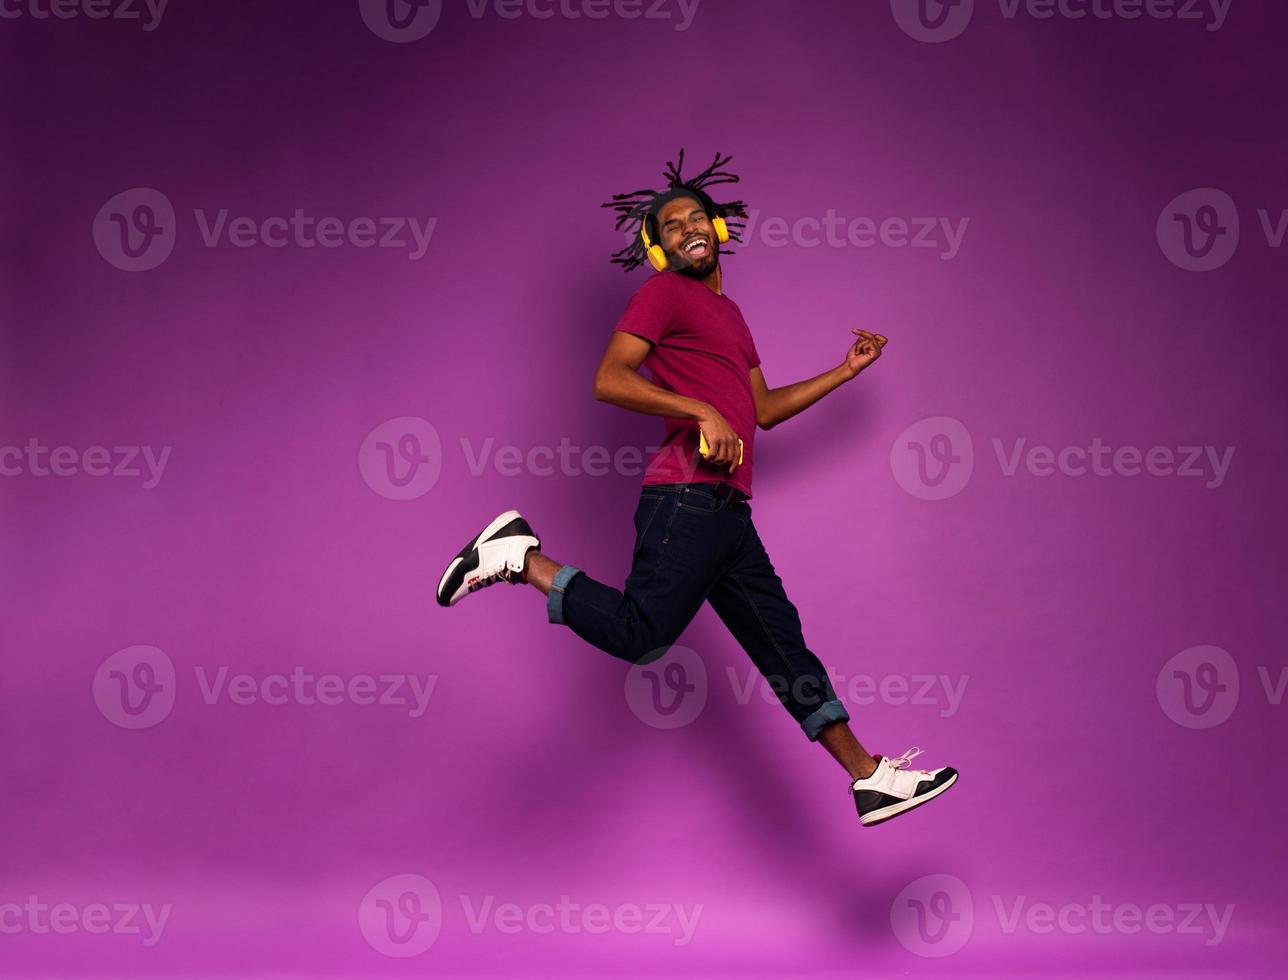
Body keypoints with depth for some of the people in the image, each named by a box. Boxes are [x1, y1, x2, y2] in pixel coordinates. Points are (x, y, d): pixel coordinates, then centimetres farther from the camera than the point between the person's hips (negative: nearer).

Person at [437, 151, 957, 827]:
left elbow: (763, 408, 32)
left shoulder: (726, 311, 28)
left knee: (783, 643, 8)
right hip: (687, 499, -9)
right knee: (641, 636, -17)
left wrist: (847, 370, 34)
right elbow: (609, 379, -13)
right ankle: (520, 556, -2)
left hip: (728, 514, 9)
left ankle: (869, 778, 9)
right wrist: (702, 411, -20)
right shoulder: (665, 292, 0)